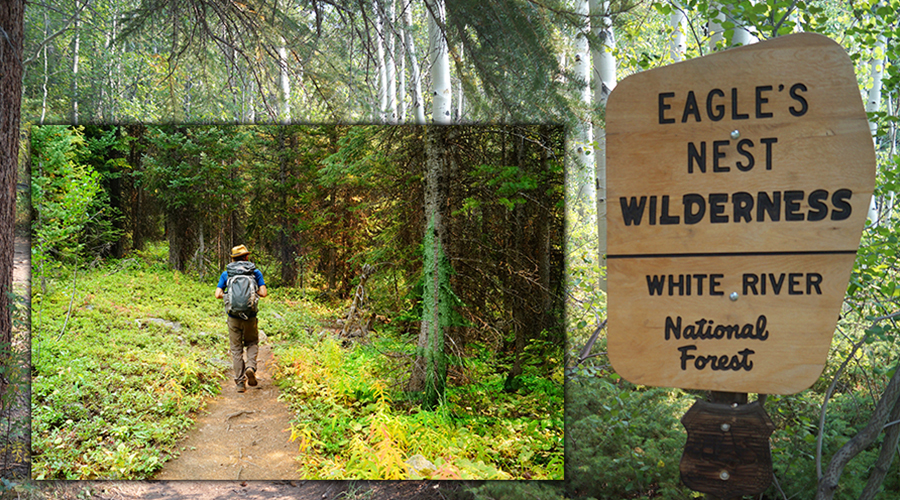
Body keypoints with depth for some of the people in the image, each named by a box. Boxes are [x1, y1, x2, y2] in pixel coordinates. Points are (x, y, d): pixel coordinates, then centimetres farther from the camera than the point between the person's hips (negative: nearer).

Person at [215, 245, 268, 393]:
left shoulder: (226, 274, 2)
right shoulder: (255, 272, -1)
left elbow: (218, 294, -6)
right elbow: (263, 293, -9)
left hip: (233, 317, 1)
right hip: (250, 317, 0)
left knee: (236, 349, 8)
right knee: (252, 343, 21)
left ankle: (240, 382, 5)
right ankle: (251, 367, -5)